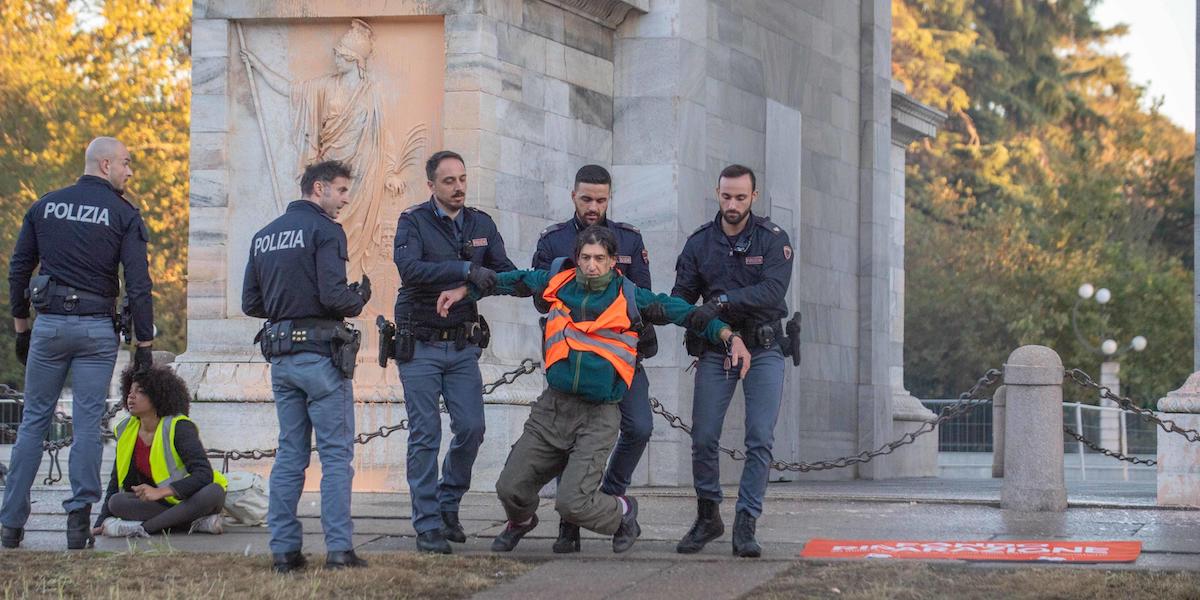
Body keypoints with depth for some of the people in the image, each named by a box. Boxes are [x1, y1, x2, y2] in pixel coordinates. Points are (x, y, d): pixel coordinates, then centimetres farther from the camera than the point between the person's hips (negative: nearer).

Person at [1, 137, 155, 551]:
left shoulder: (45, 206, 8)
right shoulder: (123, 214, -3)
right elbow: (138, 284, -8)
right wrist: (144, 343, -3)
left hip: (49, 325, 3)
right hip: (96, 329, -3)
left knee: (34, 422, 9)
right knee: (87, 424, 2)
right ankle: (79, 520, -1)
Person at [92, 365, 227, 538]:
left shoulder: (178, 427, -15)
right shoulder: (126, 431, 2)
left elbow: (204, 474, -26)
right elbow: (116, 481, 9)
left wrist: (160, 492, -35)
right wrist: (101, 522, -1)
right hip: (156, 503, 4)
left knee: (215, 492, -37)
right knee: (116, 502, -25)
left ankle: (142, 527, -35)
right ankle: (195, 522, -32)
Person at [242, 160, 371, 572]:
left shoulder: (264, 236, 15)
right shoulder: (325, 230, -8)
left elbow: (251, 303, 14)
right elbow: (333, 295, -18)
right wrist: (359, 299, 1)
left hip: (280, 356, 7)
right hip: (320, 354, -7)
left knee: (289, 454, 10)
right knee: (336, 454, -3)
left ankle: (284, 550, 8)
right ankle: (339, 549, -6)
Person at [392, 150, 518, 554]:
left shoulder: (481, 224, 7)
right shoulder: (413, 222, -8)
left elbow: (504, 271, 4)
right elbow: (409, 268, -25)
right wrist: (466, 270, -34)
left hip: (463, 345, 4)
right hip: (420, 346, -4)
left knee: (471, 428, -1)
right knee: (425, 434, -3)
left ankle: (448, 505, 21)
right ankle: (428, 525, 1)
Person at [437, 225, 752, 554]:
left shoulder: (629, 297, -4)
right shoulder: (560, 282, 4)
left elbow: (686, 313, 0)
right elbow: (512, 281, 22)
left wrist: (731, 337, -9)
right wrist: (464, 290, 25)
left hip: (598, 416, -4)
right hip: (551, 407, 4)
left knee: (573, 503, -16)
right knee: (510, 489, 2)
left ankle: (622, 512, 18)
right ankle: (521, 522, 40)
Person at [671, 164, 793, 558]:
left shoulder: (772, 240, -3)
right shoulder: (699, 243, 7)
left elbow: (773, 290, -18)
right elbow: (681, 295, 4)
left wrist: (722, 301, -28)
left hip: (763, 350, -2)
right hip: (715, 350, 2)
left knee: (760, 439, -9)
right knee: (703, 438, -3)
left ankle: (745, 525, -5)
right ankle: (708, 518, 15)